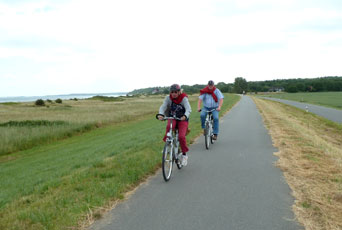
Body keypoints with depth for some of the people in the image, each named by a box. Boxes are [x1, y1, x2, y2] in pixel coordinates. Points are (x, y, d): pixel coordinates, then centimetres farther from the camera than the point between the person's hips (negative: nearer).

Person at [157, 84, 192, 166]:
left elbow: (188, 109, -31)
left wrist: (185, 116, -53)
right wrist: (160, 114, -45)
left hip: (182, 119, -2)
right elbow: (163, 106, -23)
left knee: (181, 136, -20)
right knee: (169, 126, -34)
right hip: (172, 118, 2)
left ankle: (184, 154, 3)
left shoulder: (184, 98, -17)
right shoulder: (168, 98, -10)